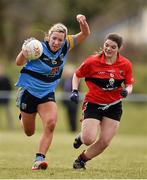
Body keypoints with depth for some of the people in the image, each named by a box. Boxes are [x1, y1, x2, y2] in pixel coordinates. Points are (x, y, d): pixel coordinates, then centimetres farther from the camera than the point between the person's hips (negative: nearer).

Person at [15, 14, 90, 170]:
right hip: (28, 91, -3)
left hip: (47, 93, 3)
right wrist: (24, 52, -53)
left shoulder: (65, 46, -8)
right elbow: (18, 63, -30)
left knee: (51, 123, -23)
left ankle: (39, 159, -22)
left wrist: (82, 21, -26)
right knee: (29, 132, 12)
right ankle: (23, 117, 49)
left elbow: (85, 34, -3)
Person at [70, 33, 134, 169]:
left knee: (104, 142, -2)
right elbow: (77, 75, 3)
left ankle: (81, 160, 23)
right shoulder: (92, 61, -13)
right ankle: (81, 137, 23)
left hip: (114, 106, 3)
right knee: (89, 139, -17)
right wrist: (75, 91, -10)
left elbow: (129, 85, 5)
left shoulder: (126, 65, -6)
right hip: (93, 103, -3)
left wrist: (126, 91, -18)